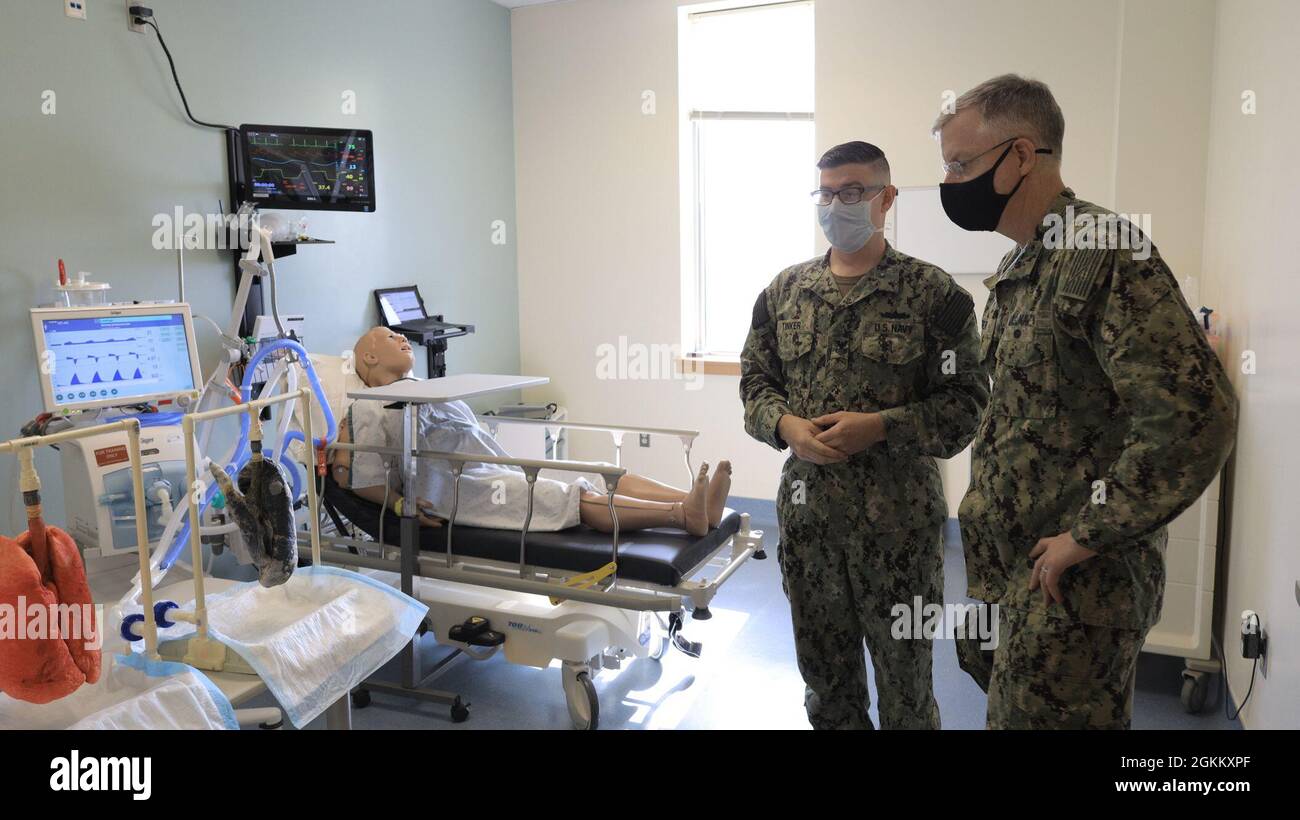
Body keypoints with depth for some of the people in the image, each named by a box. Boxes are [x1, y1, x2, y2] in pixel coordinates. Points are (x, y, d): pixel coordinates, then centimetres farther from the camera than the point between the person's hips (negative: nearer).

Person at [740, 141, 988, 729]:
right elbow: (755, 381, 10)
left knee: (903, 668, 12)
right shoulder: (784, 290, 7)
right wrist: (787, 425, -11)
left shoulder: (934, 294, -6)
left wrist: (879, 426, -20)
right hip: (806, 509, 4)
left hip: (898, 518, -3)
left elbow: (966, 401, -8)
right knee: (823, 665, 18)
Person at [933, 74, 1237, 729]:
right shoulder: (1017, 268, 11)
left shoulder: (1103, 254, -18)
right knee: (1008, 701, 19)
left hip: (1081, 575, -8)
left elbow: (1196, 412, -26)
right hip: (1018, 561, 8)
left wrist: (1087, 537, -20)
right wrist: (986, 512, 13)